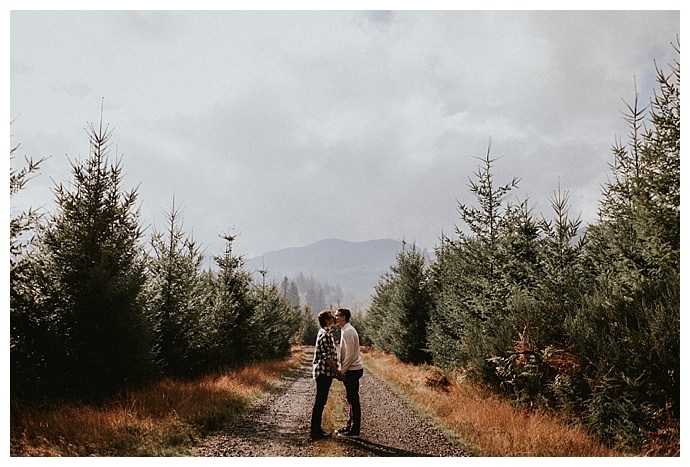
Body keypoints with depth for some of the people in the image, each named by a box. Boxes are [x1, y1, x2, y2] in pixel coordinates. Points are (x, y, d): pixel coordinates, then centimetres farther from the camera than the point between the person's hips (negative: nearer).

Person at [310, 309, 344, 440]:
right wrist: (338, 372, -16)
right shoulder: (324, 335, -18)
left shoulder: (325, 333, 15)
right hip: (323, 372, -10)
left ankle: (316, 429, 21)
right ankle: (315, 431, 2)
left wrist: (336, 371, 21)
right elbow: (327, 357, -21)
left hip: (325, 373, 10)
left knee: (321, 401, 14)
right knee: (320, 402, -4)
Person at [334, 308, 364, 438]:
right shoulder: (345, 330, 14)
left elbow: (350, 354, -22)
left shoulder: (348, 331, -18)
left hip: (352, 370, -10)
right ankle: (350, 426, 25)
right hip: (351, 369, 10)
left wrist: (342, 370, -16)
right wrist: (342, 369, 16)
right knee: (351, 399, 16)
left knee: (353, 400, -4)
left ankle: (354, 431, 1)